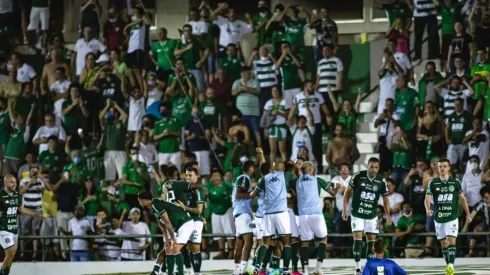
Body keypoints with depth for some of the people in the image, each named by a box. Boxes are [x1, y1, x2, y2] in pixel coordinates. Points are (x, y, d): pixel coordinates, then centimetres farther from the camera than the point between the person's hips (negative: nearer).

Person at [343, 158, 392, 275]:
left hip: (372, 215, 3)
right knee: (358, 239, -10)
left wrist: (388, 215, -3)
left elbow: (385, 198, 5)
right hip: (357, 214, -3)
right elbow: (348, 192, -2)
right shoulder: (358, 176, -13)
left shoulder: (381, 181, -7)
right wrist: (345, 210, -6)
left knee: (372, 240, 4)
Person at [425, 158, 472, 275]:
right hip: (439, 217, 2)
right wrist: (428, 210, -26)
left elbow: (462, 198, 10)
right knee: (444, 243, 8)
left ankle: (451, 266, -25)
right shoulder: (433, 183, 1)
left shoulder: (456, 182, 2)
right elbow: (427, 198, -5)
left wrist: (468, 214, 10)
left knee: (452, 241, -16)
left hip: (452, 217, -2)